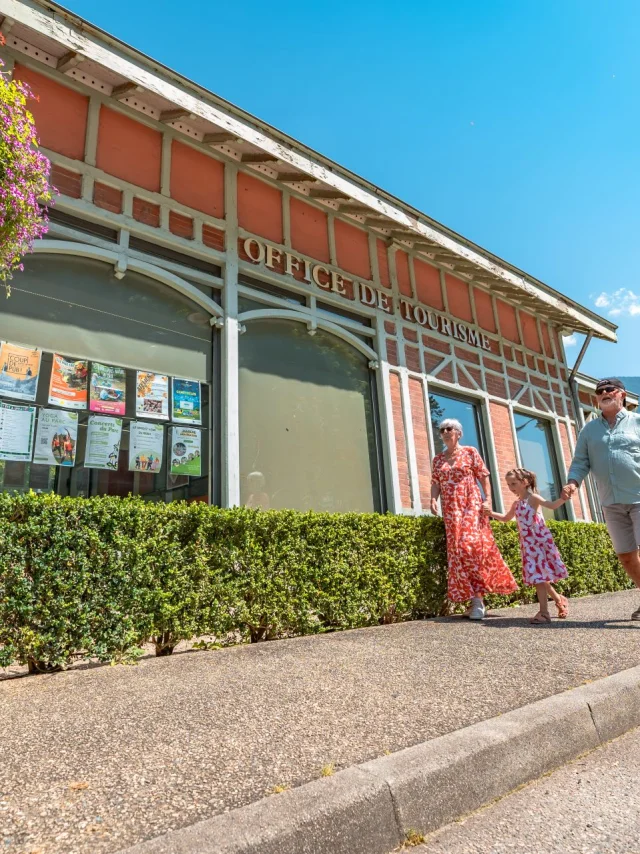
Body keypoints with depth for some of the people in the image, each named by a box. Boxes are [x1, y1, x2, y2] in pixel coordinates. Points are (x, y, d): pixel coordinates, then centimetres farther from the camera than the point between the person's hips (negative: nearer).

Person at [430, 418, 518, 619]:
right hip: (451, 510, 4)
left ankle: (477, 597, -11)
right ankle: (476, 598, 1)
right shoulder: (438, 459, 16)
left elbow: (484, 477, 2)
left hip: (471, 505, -3)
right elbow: (435, 482, 9)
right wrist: (433, 499, -10)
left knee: (471, 544, -17)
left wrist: (488, 499, -10)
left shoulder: (470, 452, 6)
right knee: (458, 550, -3)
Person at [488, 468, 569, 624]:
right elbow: (506, 518, 30)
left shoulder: (533, 498, -7)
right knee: (538, 576, 11)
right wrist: (491, 513, 20)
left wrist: (564, 498, -40)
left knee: (538, 576, -8)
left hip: (540, 541, -7)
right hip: (528, 544, 7)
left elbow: (552, 505, -23)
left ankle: (544, 612, -4)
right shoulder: (516, 504, 14)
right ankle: (559, 599, 32)